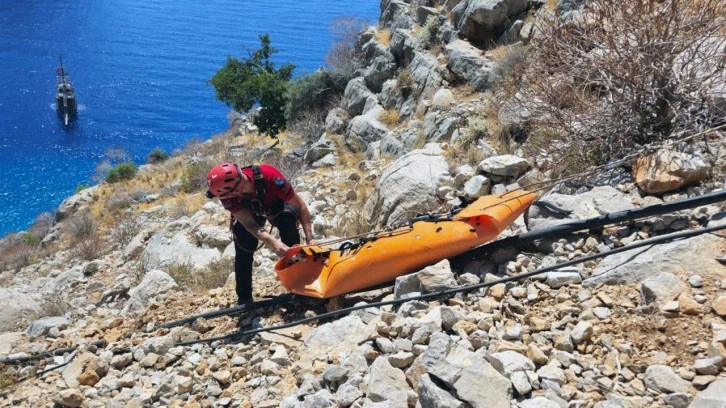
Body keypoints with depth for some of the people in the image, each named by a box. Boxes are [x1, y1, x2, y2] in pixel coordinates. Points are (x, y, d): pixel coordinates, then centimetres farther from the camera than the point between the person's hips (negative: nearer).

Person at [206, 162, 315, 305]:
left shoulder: (268, 176, -44)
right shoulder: (227, 193, -36)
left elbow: (300, 206, -34)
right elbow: (249, 224, -40)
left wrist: (309, 239, -41)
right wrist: (273, 243, -58)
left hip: (277, 204, -1)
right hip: (248, 212, 2)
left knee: (288, 223, -31)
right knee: (243, 250, -15)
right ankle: (244, 298, 3)